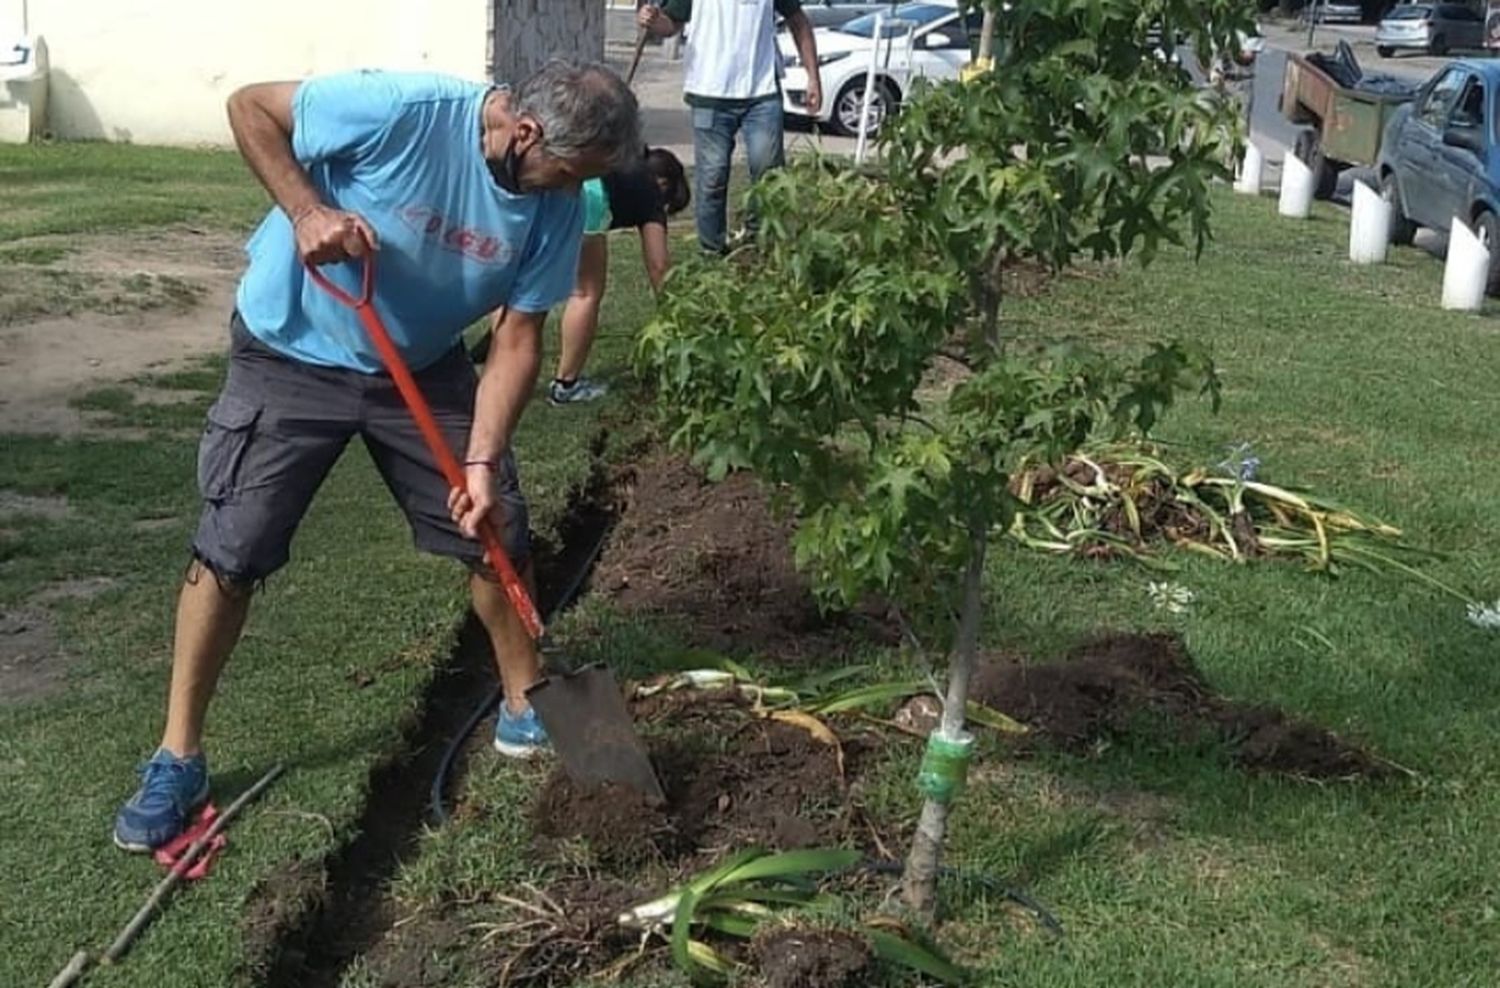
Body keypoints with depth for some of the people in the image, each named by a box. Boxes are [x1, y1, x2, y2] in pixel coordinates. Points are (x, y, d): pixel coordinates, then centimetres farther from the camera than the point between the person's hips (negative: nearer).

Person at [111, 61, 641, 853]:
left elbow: (516, 342, -11)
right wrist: (305, 210, -30)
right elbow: (250, 107, -17)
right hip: (292, 354, -4)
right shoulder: (401, 110, -29)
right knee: (229, 551, -6)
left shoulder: (556, 211, -15)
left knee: (497, 530, 3)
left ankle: (524, 706, 25)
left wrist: (481, 461, -20)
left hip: (424, 367, 4)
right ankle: (177, 759, 9)